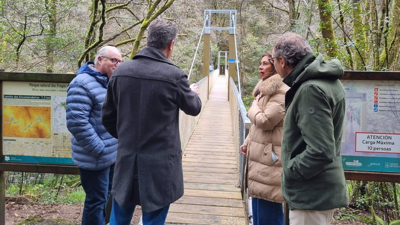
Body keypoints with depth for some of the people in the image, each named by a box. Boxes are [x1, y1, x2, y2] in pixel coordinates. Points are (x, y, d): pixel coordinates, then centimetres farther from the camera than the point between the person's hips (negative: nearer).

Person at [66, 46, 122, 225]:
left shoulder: (111, 81, 11)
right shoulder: (82, 84, -17)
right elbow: (77, 123, -24)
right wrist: (99, 149, -21)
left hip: (113, 154, 8)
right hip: (96, 158, -8)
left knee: (106, 197, 19)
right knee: (97, 201, 4)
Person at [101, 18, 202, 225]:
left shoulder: (120, 71, -1)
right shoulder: (174, 75, -14)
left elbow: (107, 116, 8)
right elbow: (194, 108, 5)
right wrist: (193, 93, 28)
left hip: (126, 160, 5)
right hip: (160, 163, -4)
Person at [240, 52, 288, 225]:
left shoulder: (281, 92, -16)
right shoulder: (265, 89, 16)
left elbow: (265, 121, -21)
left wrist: (254, 107, -3)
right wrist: (248, 142, 12)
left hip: (270, 159, -10)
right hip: (260, 156, 10)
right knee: (259, 210, 18)